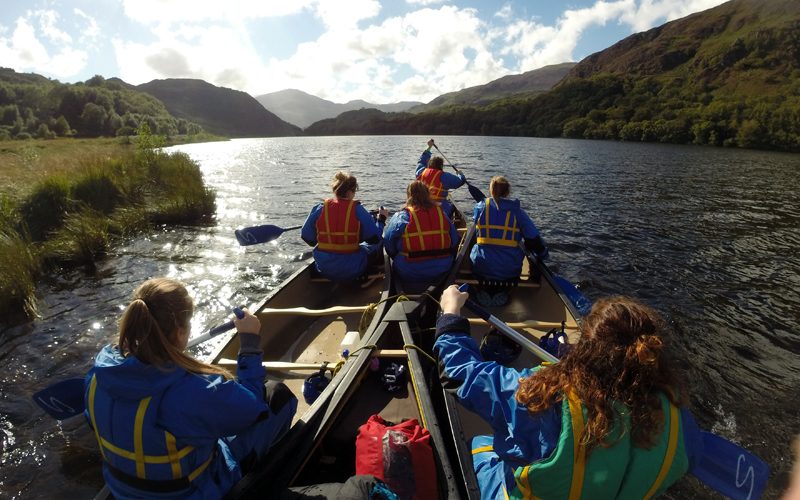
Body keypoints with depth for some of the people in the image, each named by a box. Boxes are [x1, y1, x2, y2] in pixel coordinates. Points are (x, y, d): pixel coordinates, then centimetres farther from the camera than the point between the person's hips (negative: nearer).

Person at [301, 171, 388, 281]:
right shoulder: (357, 210, -14)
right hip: (353, 271, -3)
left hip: (324, 270, 3)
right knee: (375, 247, 25)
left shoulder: (319, 209, -7)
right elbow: (374, 239, -12)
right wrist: (381, 219, 5)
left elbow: (307, 237, -1)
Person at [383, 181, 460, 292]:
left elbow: (388, 245, -3)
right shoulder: (441, 213, 1)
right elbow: (454, 243, 9)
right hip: (441, 272, 4)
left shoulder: (400, 217, -9)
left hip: (408, 275, -4)